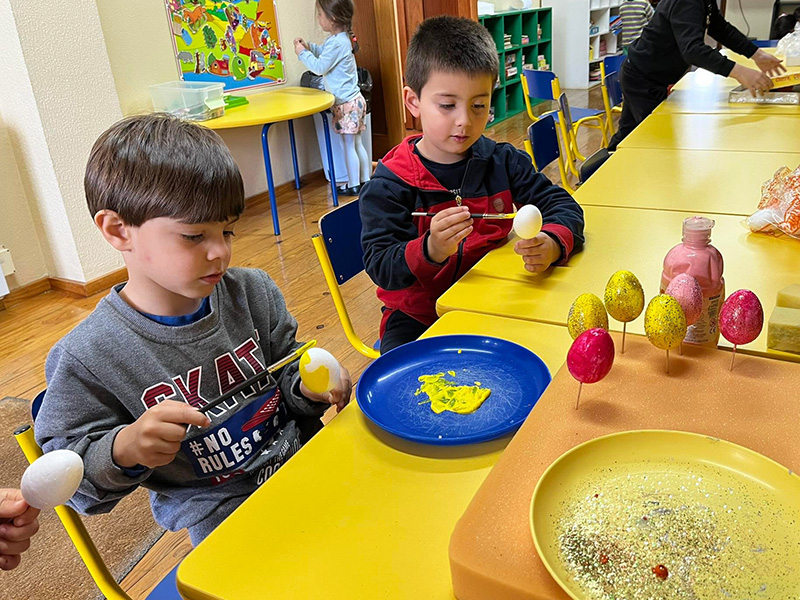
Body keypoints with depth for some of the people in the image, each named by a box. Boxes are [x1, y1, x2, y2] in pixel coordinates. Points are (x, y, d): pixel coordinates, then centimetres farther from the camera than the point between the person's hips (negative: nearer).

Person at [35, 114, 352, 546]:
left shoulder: (253, 294, -2)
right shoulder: (88, 358, -14)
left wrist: (308, 389, -10)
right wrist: (126, 448, -26)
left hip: (306, 459, 5)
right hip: (220, 508, -5)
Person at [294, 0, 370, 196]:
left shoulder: (337, 42, -19)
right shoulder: (342, 38, 11)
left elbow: (319, 67, -17)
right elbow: (324, 54, 27)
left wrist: (302, 53, -4)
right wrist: (309, 47, 12)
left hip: (347, 103, -10)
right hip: (353, 99, 10)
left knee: (349, 145, -2)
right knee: (357, 143, 14)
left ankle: (353, 186, 6)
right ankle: (365, 181, 20)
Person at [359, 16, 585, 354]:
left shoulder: (504, 162, 2)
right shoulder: (389, 185, -10)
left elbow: (562, 206, 3)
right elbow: (380, 268, -15)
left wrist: (552, 244, -22)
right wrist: (431, 250, -37)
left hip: (495, 301, 4)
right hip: (420, 318, -3)